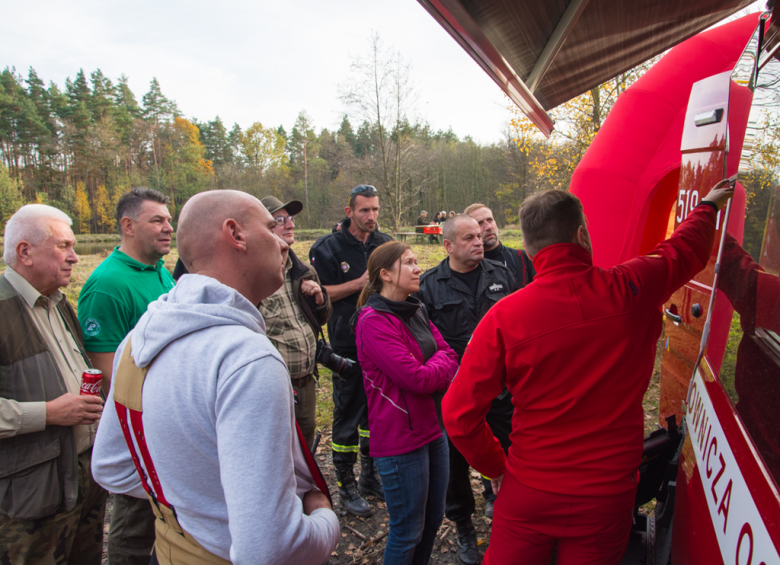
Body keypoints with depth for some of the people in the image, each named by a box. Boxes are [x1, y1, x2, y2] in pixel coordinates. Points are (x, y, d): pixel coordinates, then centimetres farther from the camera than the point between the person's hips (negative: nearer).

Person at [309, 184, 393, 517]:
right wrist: (361, 282, -17)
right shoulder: (328, 248, -7)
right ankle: (346, 485, 21)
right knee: (348, 414, 5)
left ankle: (371, 476, 33)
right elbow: (320, 294, -10)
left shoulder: (385, 243, 7)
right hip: (348, 345, -4)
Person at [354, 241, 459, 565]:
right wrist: (440, 360, -4)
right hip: (400, 439, -8)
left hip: (432, 427, 8)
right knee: (408, 531, 8)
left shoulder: (415, 311, 9)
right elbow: (418, 378, -22)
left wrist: (432, 371, -14)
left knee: (433, 518, 21)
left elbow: (450, 357, 5)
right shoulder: (374, 321, -18)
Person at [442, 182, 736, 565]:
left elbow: (459, 414, -14)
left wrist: (496, 466, 4)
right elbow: (686, 249, 11)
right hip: (607, 494, 2)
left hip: (527, 491, -1)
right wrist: (709, 206, 32)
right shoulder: (631, 290, -12)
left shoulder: (503, 317, -16)